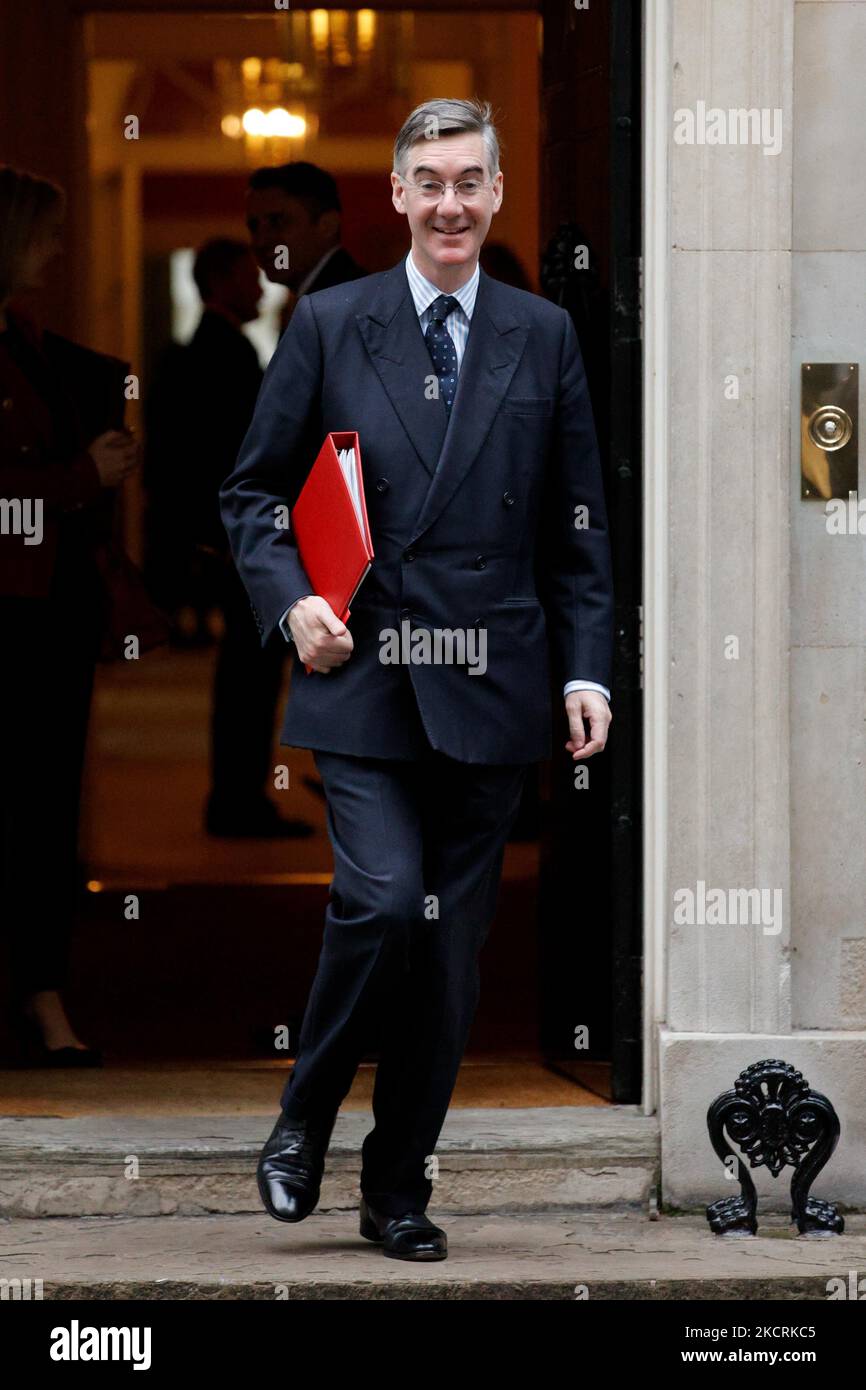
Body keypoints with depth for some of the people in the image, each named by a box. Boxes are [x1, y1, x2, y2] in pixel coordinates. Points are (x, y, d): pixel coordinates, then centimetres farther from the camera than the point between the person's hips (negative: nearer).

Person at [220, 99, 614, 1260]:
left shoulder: (544, 338, 9)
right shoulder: (329, 326, 4)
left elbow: (577, 527, 10)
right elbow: (254, 492, 9)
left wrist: (586, 671, 2)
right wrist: (289, 599, -8)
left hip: (488, 693, 2)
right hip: (364, 685, -2)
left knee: (453, 948, 5)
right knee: (383, 899, -19)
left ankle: (400, 1188, 18)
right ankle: (303, 1122, 5)